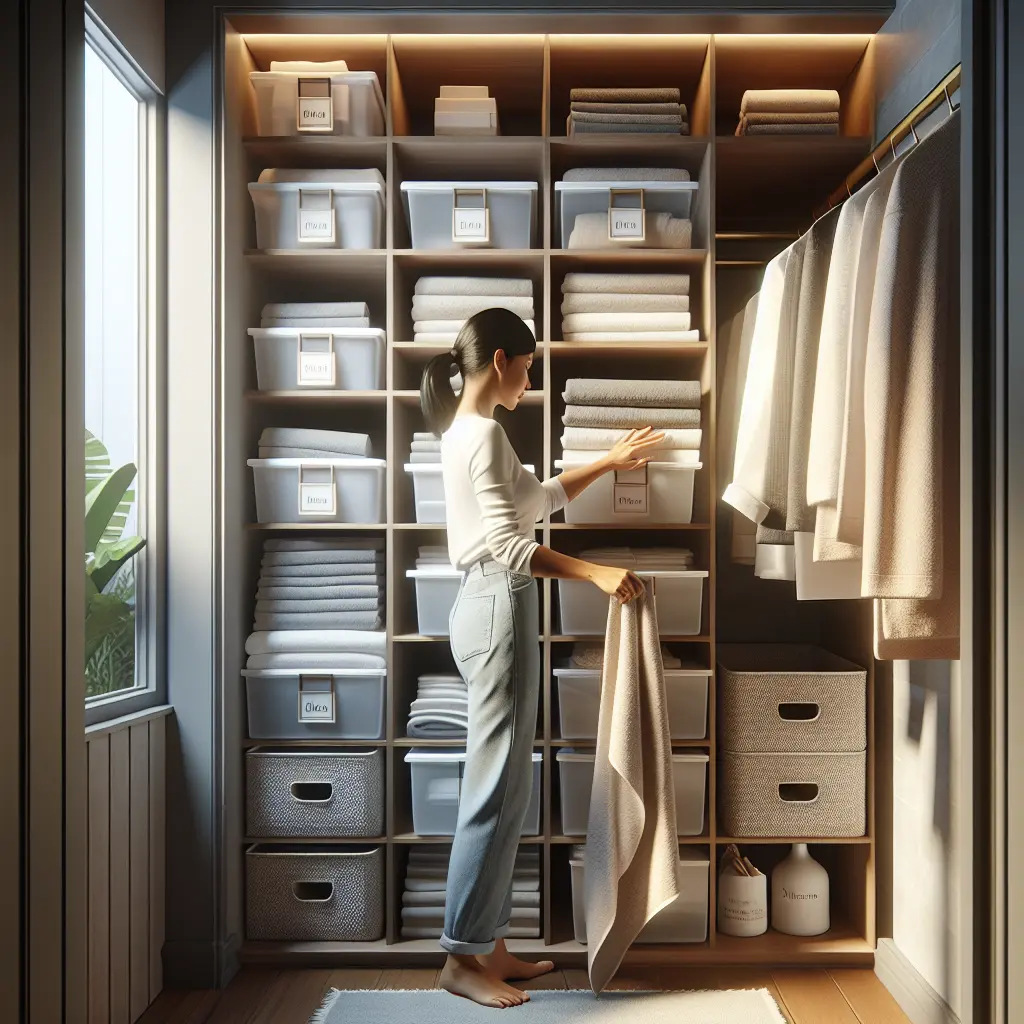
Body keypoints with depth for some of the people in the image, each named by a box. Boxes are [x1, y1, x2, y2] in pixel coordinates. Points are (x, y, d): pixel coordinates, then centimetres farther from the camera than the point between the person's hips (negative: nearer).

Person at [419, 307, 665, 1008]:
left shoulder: (466, 429, 18)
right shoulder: (484, 431, -13)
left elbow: (537, 499, 29)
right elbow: (509, 545, -21)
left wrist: (608, 463, 34)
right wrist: (597, 573, -22)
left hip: (489, 606, 10)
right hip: (501, 608, -10)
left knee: (504, 783, 13)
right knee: (498, 785, -3)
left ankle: (487, 945, 22)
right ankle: (464, 957, 9)